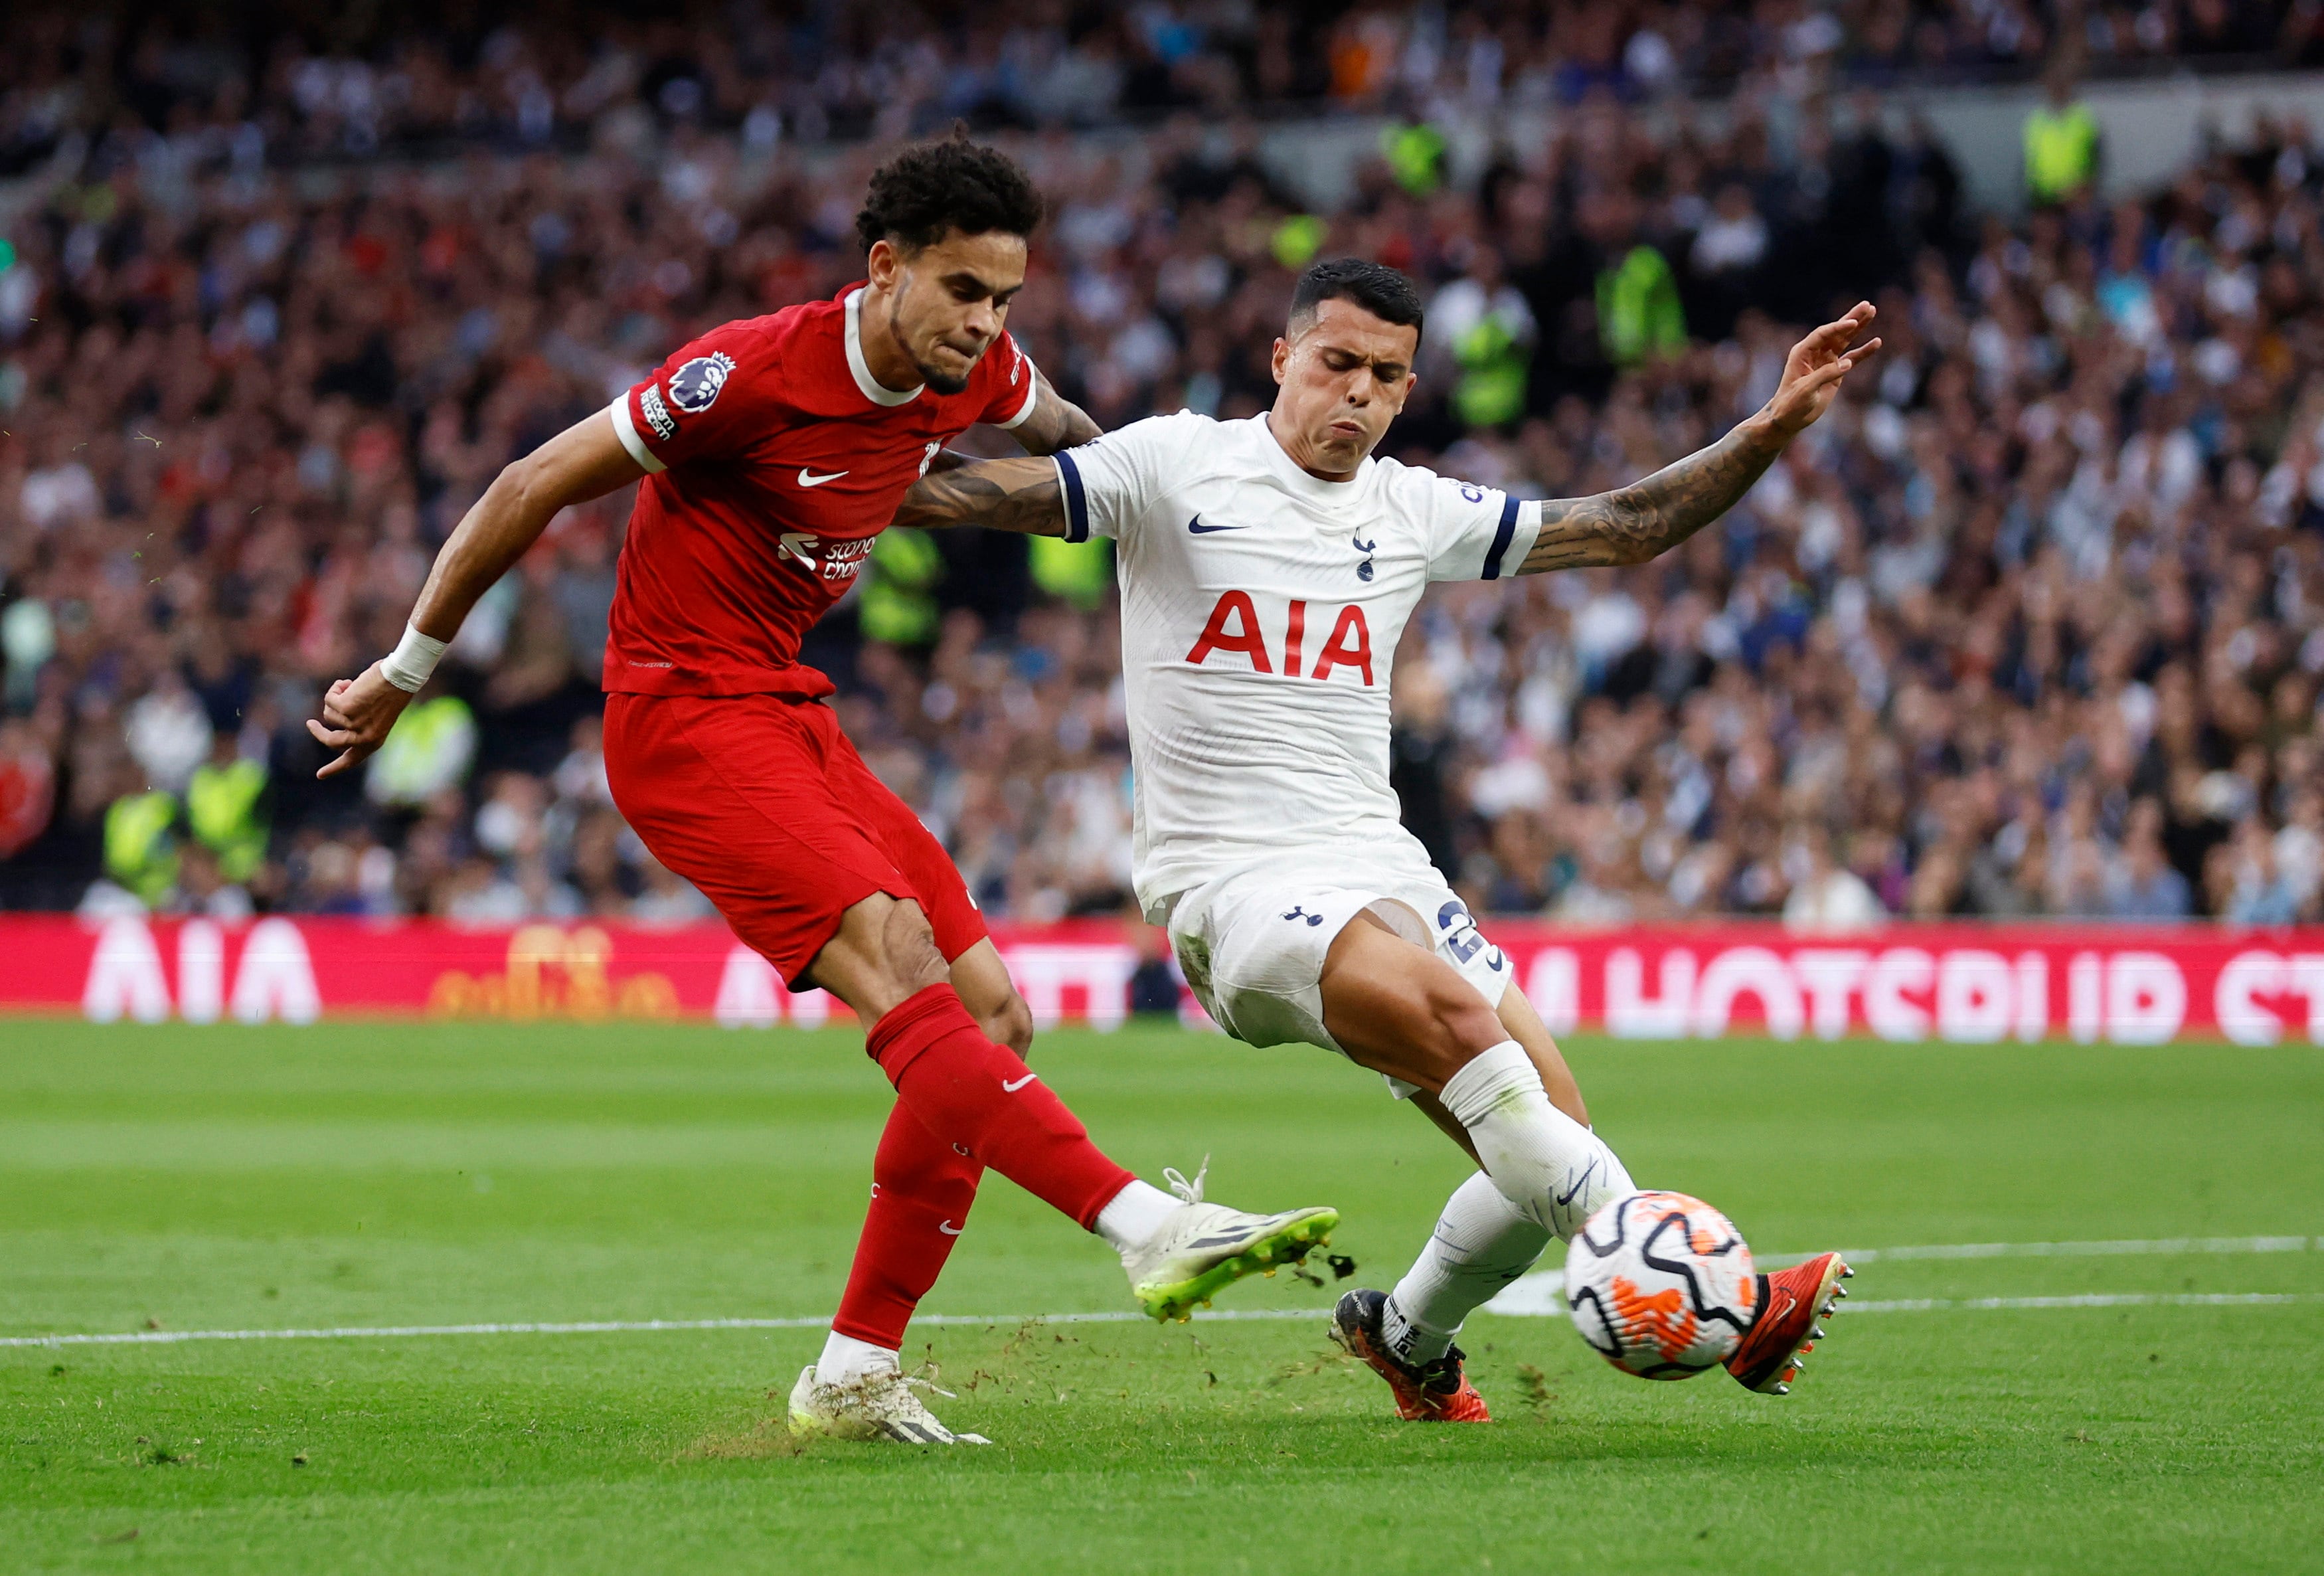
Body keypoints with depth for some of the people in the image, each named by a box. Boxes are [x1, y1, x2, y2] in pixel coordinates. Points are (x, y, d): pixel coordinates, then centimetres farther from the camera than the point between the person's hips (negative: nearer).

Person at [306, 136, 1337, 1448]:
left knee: (993, 1017, 1)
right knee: (906, 981, -26)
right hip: (685, 716, -9)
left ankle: (856, 1375, 6)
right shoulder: (756, 372, -20)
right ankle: (1148, 1227, -40)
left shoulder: (978, 375, 2)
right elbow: (533, 490, -11)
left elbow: (1062, 435, 30)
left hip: (793, 720, 9)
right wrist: (404, 674, -4)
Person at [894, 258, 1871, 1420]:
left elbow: (1627, 527, 17)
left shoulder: (1414, 513, 13)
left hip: (1376, 864, 6)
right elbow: (973, 493, -4)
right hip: (1230, 879, -6)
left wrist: (1774, 427, 9)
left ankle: (1408, 1333, 27)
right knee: (1452, 1012, -33)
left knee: (1550, 1155, -4)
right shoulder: (1177, 466, -1)